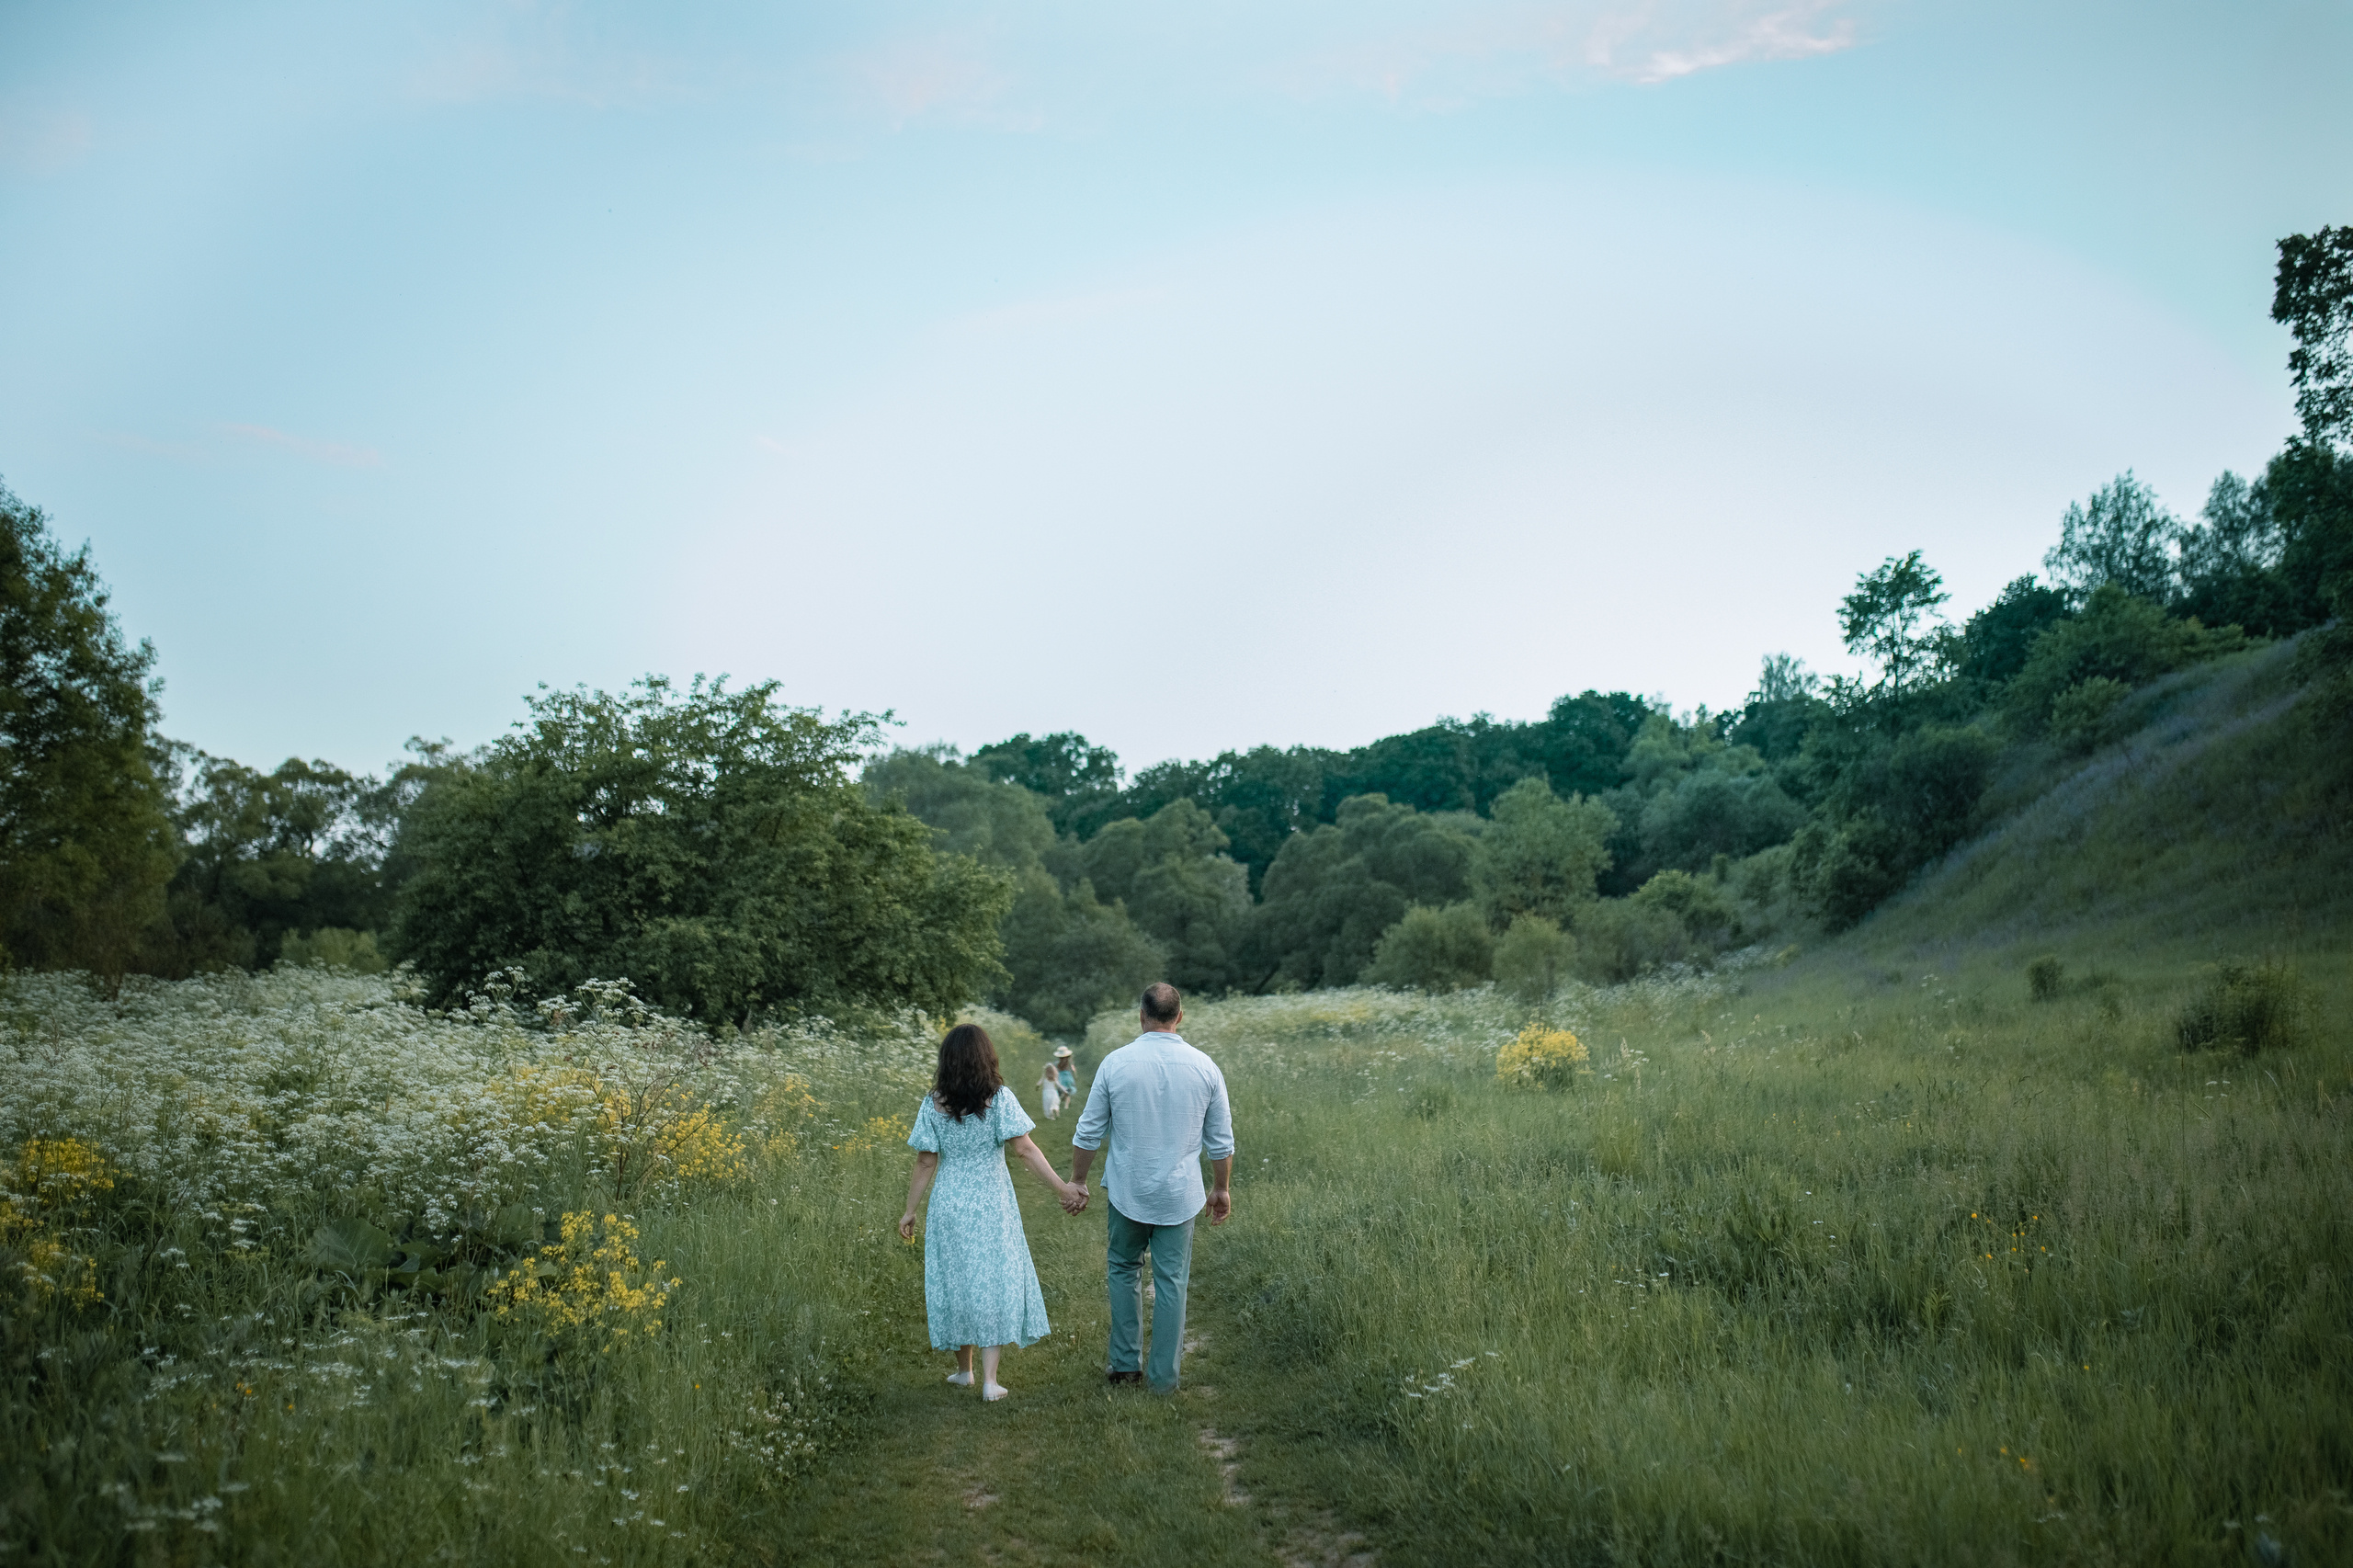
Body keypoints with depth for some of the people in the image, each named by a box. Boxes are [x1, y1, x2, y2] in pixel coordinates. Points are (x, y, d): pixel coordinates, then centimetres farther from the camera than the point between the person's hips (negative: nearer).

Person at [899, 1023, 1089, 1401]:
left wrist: (909, 1211, 5)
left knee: (956, 1281, 15)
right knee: (994, 1281, 6)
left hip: (949, 1204, 2)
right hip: (992, 1205, -2)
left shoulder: (934, 1104, -4)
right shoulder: (1000, 1098, -8)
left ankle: (964, 1370, 28)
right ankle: (989, 1379, 2)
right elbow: (1024, 1149, -14)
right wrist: (1062, 1187, -12)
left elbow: (926, 1163, -3)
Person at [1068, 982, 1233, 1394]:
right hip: (1179, 1194, 0)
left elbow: (1088, 1132, -1)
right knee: (1171, 1282, 7)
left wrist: (1077, 1181, 11)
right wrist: (1222, 1189, 15)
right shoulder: (1204, 1067, -4)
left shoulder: (1115, 1063, -7)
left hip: (1126, 1191, 0)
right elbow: (1221, 1140, 3)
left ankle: (1125, 1363, 21)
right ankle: (1164, 1376, 13)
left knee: (1123, 1270, 18)